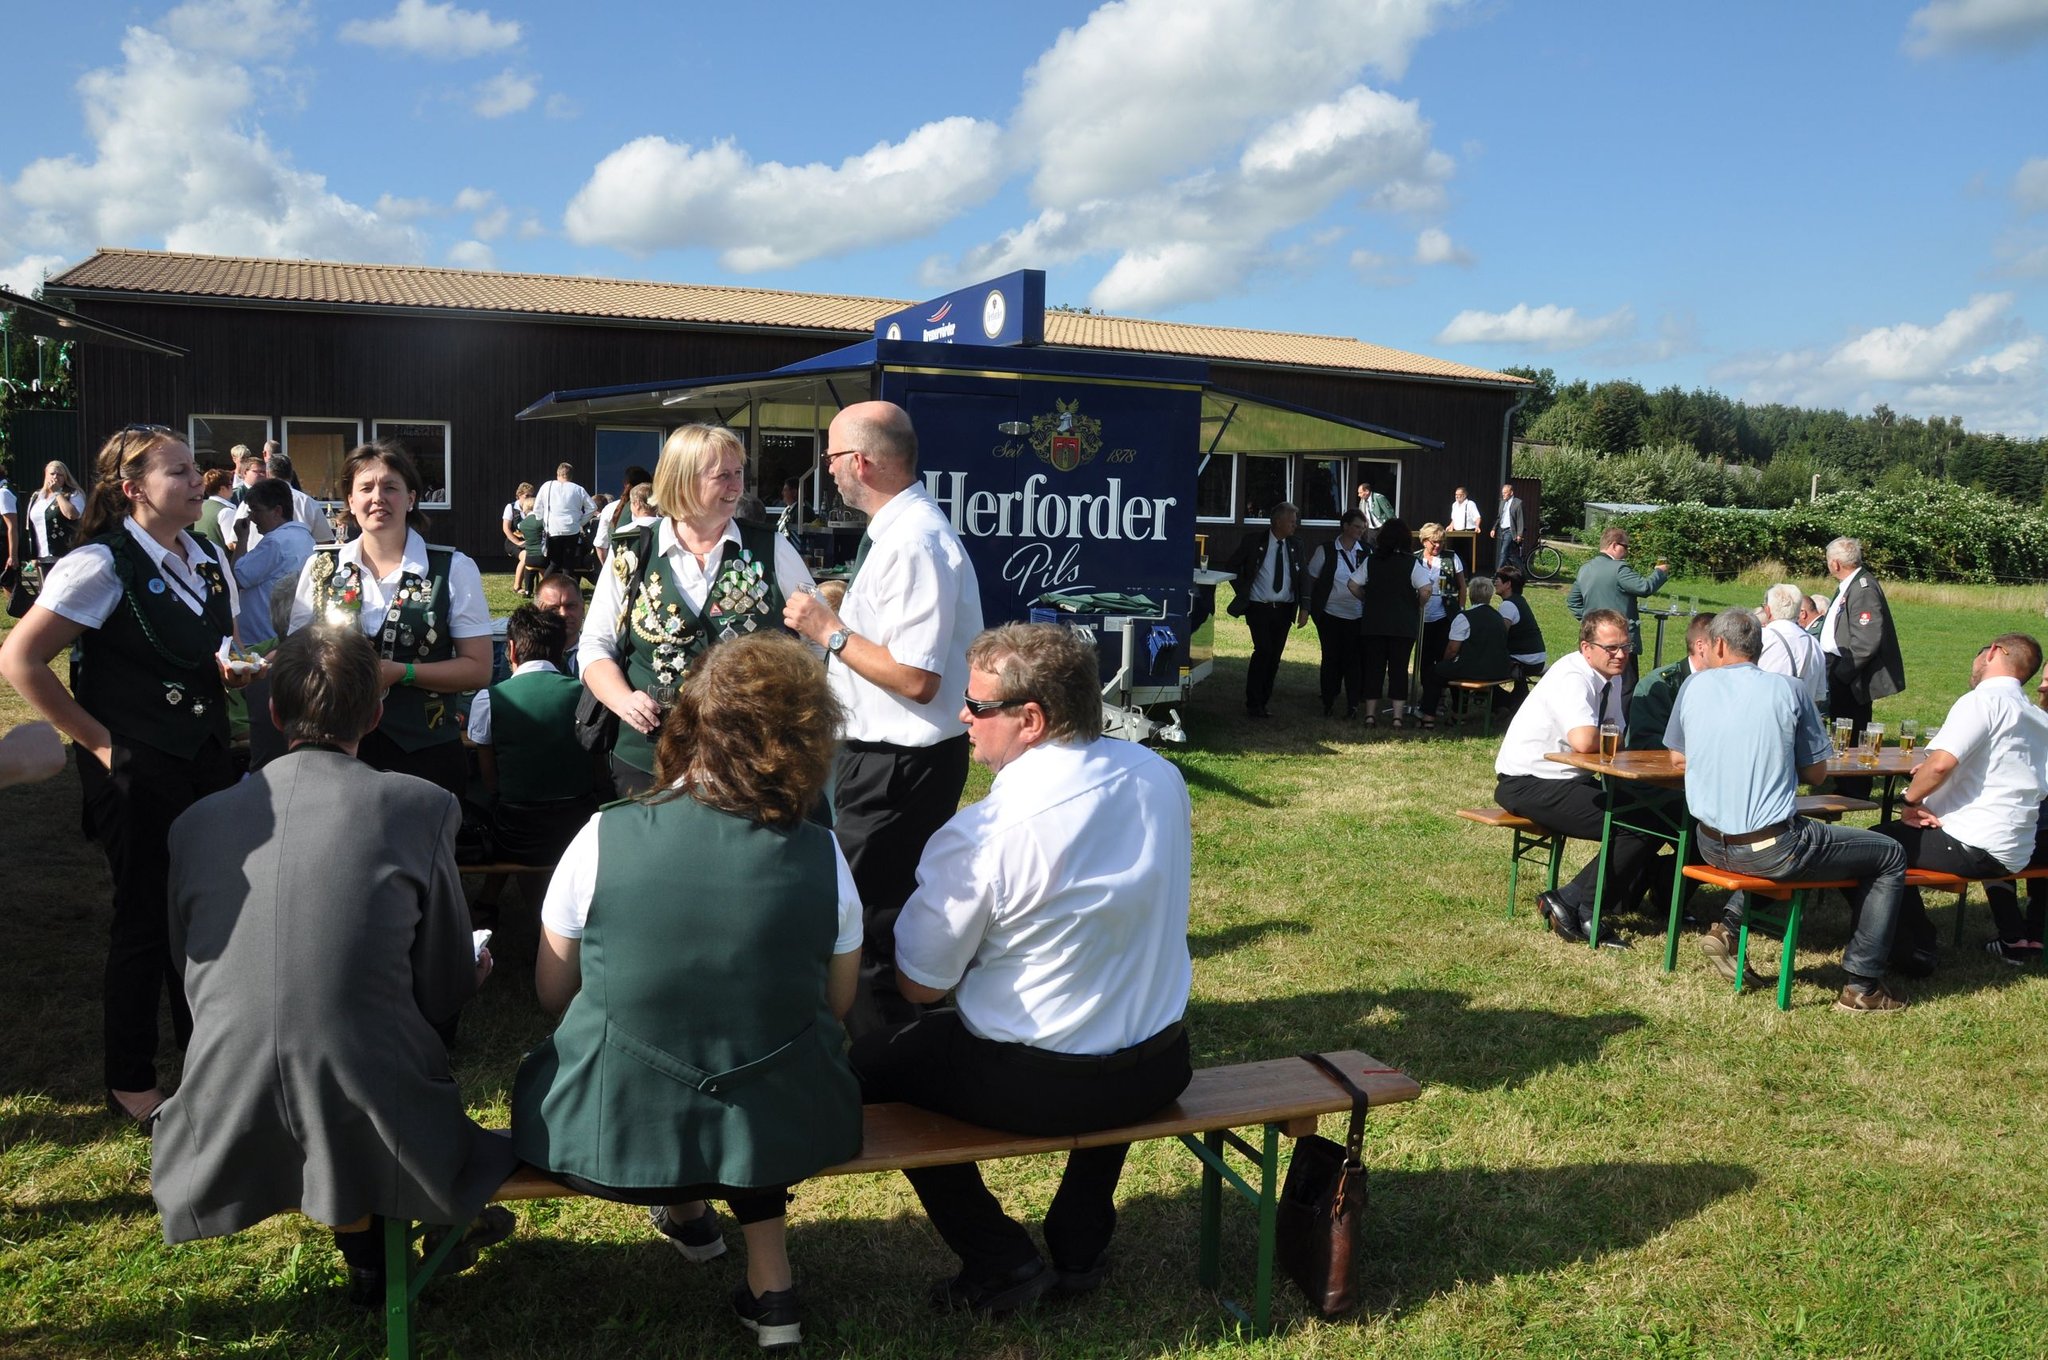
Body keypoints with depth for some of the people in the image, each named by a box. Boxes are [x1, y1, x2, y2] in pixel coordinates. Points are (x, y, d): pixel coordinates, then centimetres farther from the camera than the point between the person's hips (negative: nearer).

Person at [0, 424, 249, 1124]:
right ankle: (130, 1083, 23)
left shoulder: (208, 560, 7)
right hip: (136, 769, -7)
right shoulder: (102, 565, -16)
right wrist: (96, 739, -16)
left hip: (206, 757, 7)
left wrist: (233, 670, 3)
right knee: (146, 917, 5)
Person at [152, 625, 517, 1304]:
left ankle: (368, 1262, 39)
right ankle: (447, 1231, 44)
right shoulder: (421, 808, -7)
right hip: (373, 1126, -3)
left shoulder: (197, 822, 4)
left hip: (228, 1138, 3)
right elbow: (446, 993, 0)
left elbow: (194, 978, 16)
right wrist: (472, 971, 25)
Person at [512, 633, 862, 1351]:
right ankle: (770, 1282, 27)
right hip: (781, 1135, 1)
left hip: (609, 1140, 0)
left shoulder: (604, 837, -14)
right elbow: (835, 1008, 3)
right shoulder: (822, 857, -10)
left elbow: (552, 992, 0)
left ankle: (684, 1211, 41)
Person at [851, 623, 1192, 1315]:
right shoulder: (1161, 777, -4)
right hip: (1160, 1070, 6)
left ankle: (1000, 1264, 18)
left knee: (869, 1061, 17)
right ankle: (1081, 1245, 38)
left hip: (1037, 1087, -6)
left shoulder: (980, 836, -24)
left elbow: (919, 984, -13)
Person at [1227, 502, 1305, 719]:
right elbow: (1233, 567, 5)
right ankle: (1253, 704, -6)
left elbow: (1301, 579, 16)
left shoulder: (1295, 547, 8)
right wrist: (1243, 592, -2)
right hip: (1259, 608, -4)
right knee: (1263, 650, -15)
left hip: (1284, 609, 4)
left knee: (1275, 656, 5)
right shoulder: (1254, 541, -3)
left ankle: (1264, 702, 18)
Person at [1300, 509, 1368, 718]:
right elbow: (1310, 578, 3)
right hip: (1330, 614, -1)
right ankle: (1328, 703, 17)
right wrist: (1306, 607, -1)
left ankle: (1353, 706, 7)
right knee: (1331, 659, 5)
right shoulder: (1326, 550, -2)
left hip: (1357, 616, 1)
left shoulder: (1366, 552, 3)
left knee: (1354, 660, 0)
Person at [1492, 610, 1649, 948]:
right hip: (1528, 784, -9)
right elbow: (1584, 741, -31)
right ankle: (1573, 904, -11)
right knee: (1634, 828, -19)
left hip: (1571, 780, 9)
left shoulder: (1611, 679, 10)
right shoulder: (1572, 677, -18)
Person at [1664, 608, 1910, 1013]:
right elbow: (1816, 773, 3)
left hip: (1711, 845, 5)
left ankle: (1728, 924, 17)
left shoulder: (1695, 686, 2)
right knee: (1890, 857, 14)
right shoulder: (1787, 690, -5)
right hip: (1773, 849, -5)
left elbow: (1680, 757, 15)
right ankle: (1862, 986, 14)